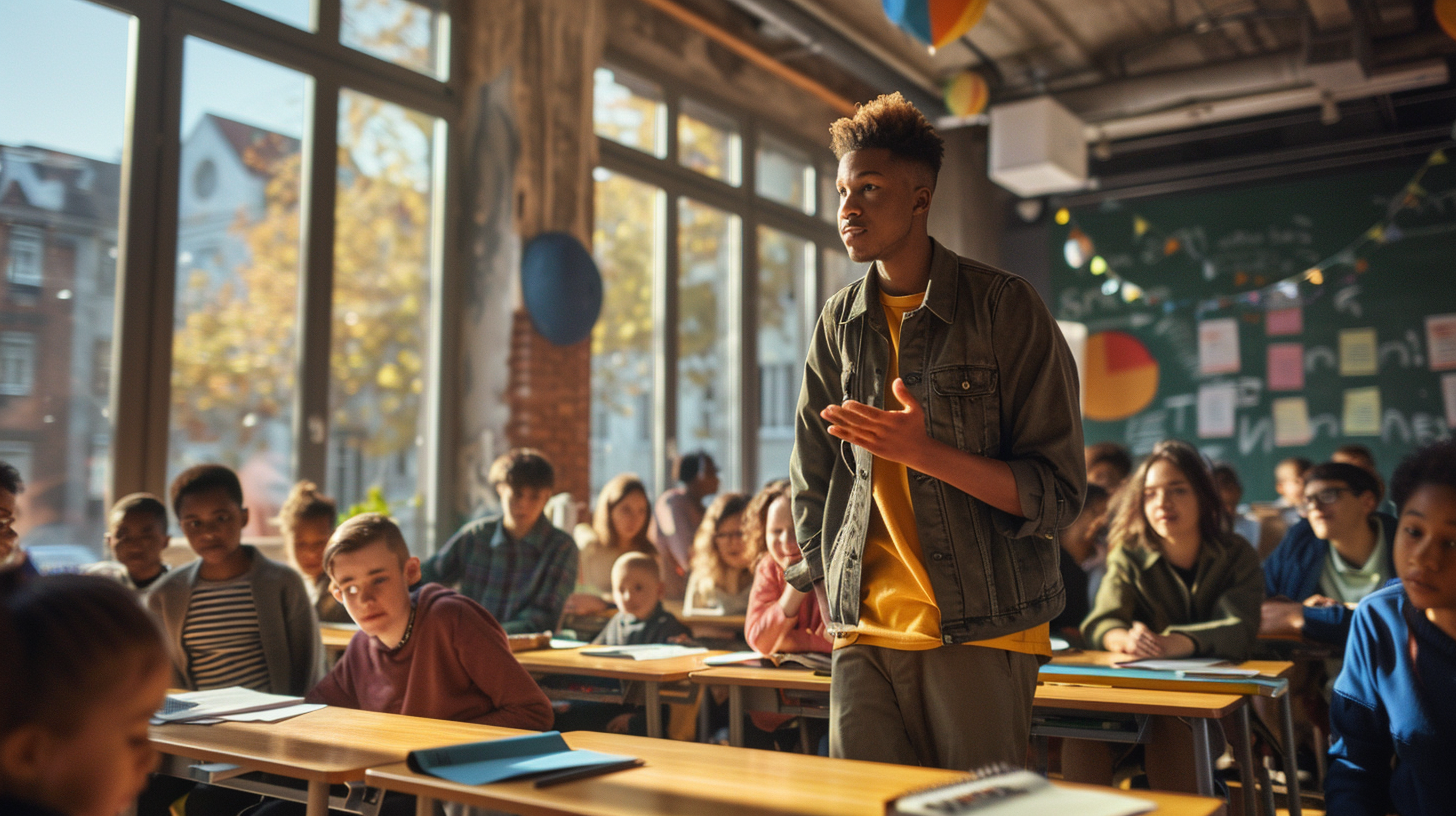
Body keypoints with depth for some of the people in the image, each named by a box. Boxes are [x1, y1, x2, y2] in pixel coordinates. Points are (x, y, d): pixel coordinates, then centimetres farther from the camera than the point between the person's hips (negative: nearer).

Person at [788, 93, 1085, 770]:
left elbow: (1059, 495, -7)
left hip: (981, 633, -4)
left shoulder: (1004, 308, -5)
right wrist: (829, 605, 11)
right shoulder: (839, 323, 10)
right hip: (863, 638, 4)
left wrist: (925, 452, -21)